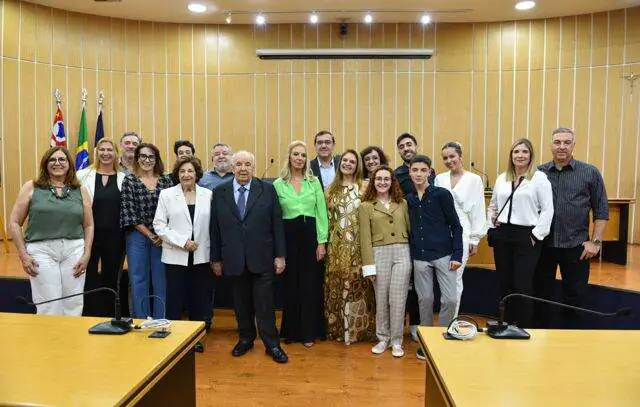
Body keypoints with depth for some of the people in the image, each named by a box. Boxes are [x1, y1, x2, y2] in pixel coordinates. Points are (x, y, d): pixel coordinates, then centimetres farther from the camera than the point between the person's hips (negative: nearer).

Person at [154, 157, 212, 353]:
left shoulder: (208, 195, 4)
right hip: (175, 257, -1)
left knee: (199, 300, 8)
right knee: (175, 300, 5)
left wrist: (215, 255, 0)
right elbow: (159, 224, -2)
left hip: (201, 257, 1)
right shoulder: (166, 195, 2)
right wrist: (182, 242, -12)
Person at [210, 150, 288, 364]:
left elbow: (277, 224, 0)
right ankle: (246, 338, 31)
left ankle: (272, 344, 16)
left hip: (262, 258, -2)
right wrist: (216, 258, 4)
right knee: (241, 303, 13)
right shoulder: (220, 192, 4)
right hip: (233, 259, 2)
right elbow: (214, 228, 5)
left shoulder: (267, 190, 0)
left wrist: (280, 255, -3)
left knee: (265, 303, 3)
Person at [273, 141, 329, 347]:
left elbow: (321, 213, 3)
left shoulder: (314, 182, 5)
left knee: (310, 285, 5)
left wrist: (322, 241, -3)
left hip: (310, 234, 1)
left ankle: (309, 332, 17)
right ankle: (291, 331, 23)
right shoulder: (278, 184, 2)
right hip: (288, 235, 0)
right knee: (290, 285, 8)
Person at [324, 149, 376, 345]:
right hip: (337, 245, 2)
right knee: (337, 284, 6)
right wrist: (324, 241, 5)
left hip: (359, 244, -2)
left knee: (358, 284, 1)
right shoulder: (331, 188, 10)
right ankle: (338, 327, 18)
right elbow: (326, 216, 11)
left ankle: (360, 328, 14)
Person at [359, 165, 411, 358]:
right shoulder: (365, 206, 3)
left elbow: (410, 229, 11)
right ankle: (383, 338, 24)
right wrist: (369, 265, -5)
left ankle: (396, 341, 16)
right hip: (379, 254, -1)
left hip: (402, 254, 1)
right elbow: (365, 238, 0)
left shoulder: (402, 204, 10)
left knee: (398, 299, 2)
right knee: (381, 299, 7)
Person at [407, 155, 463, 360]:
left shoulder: (442, 194, -3)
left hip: (443, 254, -2)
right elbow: (409, 229, 11)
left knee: (450, 299, -3)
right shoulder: (408, 199, 7)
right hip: (420, 257, 3)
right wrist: (410, 255, 5)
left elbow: (455, 226, -3)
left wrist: (457, 255, -8)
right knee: (425, 300, 9)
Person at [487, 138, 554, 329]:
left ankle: (523, 329, 12)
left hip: (527, 236, -5)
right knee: (504, 284, 10)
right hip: (502, 235, 5)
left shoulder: (539, 177, -3)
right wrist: (491, 225, 8)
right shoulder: (502, 178, 12)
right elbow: (492, 206, 21)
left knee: (522, 287, -2)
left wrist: (537, 234, -11)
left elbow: (547, 210, -6)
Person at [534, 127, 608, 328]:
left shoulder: (590, 173, 1)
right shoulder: (538, 173, 3)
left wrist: (595, 241, -5)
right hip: (543, 244, 1)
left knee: (574, 297, 8)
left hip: (576, 246, -1)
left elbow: (601, 210, 1)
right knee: (540, 295, 11)